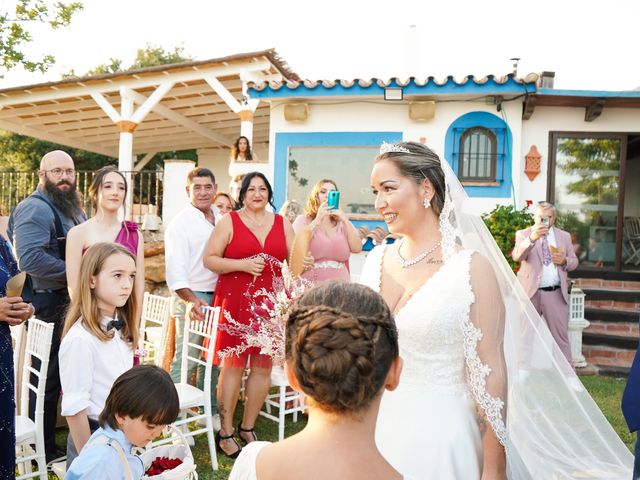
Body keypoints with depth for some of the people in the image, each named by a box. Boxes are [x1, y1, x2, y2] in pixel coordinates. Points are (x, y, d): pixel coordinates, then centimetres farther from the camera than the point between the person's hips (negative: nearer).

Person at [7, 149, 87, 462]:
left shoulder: (74, 210, 14)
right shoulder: (35, 209, -16)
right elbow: (29, 258, -29)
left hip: (72, 302, 9)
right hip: (46, 304, -9)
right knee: (47, 377, 2)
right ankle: (44, 450, 17)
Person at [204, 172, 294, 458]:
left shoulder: (282, 224, 12)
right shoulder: (229, 222, 3)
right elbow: (209, 260, -3)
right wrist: (243, 264, -15)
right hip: (234, 302, -3)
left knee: (263, 366, 7)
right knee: (233, 365, -1)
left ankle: (248, 428, 25)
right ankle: (225, 433, 13)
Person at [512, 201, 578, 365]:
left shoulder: (564, 236, 12)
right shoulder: (523, 234, 2)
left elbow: (574, 262, 14)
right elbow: (517, 256, -16)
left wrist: (564, 261, -9)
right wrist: (532, 238, -32)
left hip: (556, 293, 2)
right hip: (530, 292, -2)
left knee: (561, 335, 4)